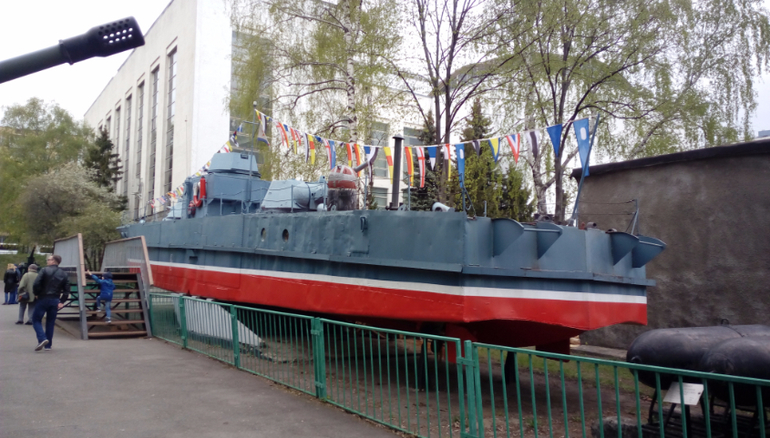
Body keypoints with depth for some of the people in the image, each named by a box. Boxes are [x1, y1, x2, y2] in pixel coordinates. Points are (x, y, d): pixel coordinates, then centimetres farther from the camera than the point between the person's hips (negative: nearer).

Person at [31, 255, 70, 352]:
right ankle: (48, 345, 13)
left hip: (43, 299, -5)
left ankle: (42, 338, -13)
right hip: (55, 300, 5)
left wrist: (37, 294, 1)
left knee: (36, 319, 7)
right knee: (50, 322, 12)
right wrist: (62, 301, 6)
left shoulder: (45, 270, -8)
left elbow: (36, 284, -16)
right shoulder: (64, 274, 7)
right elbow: (66, 290, 2)